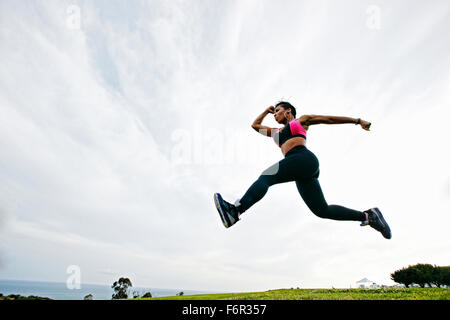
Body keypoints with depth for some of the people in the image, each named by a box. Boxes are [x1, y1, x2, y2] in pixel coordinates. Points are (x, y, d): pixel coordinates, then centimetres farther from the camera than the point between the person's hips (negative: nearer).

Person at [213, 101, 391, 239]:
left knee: (265, 178, -24)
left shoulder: (301, 120, 21)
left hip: (303, 158, -7)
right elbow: (255, 125, 48)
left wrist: (358, 121, 21)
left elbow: (330, 119, 22)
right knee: (322, 210, -1)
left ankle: (235, 211, -43)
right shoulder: (277, 132, 39)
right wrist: (266, 111, 45)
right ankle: (367, 215, 2)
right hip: (303, 173, 8)